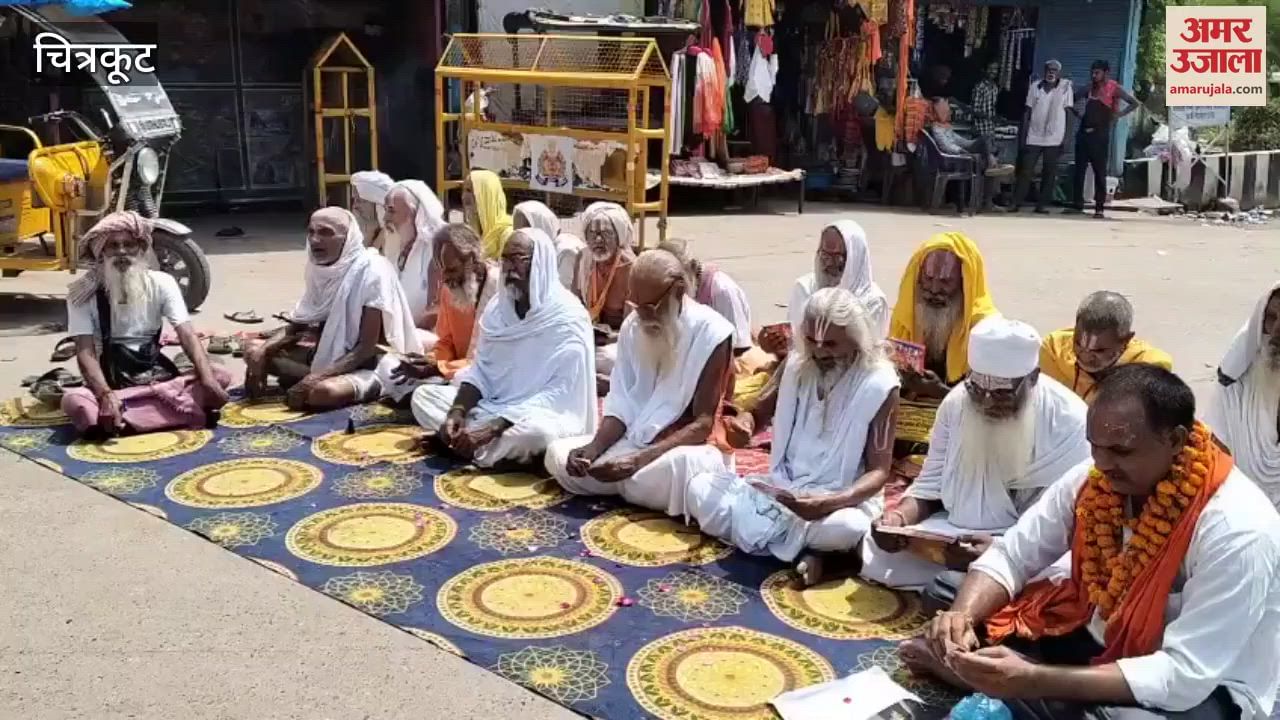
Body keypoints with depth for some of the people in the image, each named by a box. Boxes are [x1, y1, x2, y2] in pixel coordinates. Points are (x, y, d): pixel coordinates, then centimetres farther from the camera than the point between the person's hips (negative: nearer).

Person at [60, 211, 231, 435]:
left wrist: (208, 379, -30)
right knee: (75, 402, -36)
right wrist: (105, 395, -35)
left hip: (158, 376, 2)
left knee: (220, 376, -23)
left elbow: (188, 335, -11)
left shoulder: (161, 283, -1)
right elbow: (85, 352, -14)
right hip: (113, 382, -2)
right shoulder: (82, 292, -6)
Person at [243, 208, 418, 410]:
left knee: (323, 392, -37)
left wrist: (317, 377, -30)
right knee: (254, 353, -1)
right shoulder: (322, 269, 1)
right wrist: (262, 350, -8)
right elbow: (297, 325, 10)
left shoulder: (372, 272, -21)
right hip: (333, 354, 7)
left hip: (372, 365, -7)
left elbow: (367, 346, -22)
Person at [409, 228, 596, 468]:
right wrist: (457, 411, -15)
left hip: (543, 414, -7)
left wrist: (493, 429, -28)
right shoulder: (497, 307, 3)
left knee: (537, 430, -40)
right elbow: (481, 370, 7)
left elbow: (561, 393, -23)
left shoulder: (568, 318, -18)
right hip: (493, 406, 7)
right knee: (423, 395, -3)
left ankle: (479, 449, -13)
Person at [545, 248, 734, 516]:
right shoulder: (632, 326, 2)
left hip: (683, 447, -5)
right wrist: (594, 448, -19)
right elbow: (621, 405, 2)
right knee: (558, 455, -9)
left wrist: (640, 460, -30)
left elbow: (702, 424, -20)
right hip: (633, 442, 6)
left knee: (677, 466, -40)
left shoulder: (711, 332, -16)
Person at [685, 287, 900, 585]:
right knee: (699, 488, -15)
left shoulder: (879, 384, -12)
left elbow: (878, 472, -12)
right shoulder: (797, 365, 1)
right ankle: (802, 546, -20)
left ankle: (761, 532, -16)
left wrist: (828, 503, -30)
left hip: (842, 499, -5)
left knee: (847, 527, -40)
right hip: (782, 487, 5)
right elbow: (757, 415, 9)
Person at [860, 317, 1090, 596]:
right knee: (878, 547, -16)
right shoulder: (956, 402, -4)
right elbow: (930, 486, 3)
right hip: (955, 534, 5)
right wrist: (900, 516, -19)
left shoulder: (1069, 422, -17)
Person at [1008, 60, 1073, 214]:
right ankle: (1016, 202, 5)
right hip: (1033, 137, 1)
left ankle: (1042, 204, 8)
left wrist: (1065, 139, -5)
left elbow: (1068, 113, -1)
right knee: (1025, 170, 0)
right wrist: (1023, 135, 1)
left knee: (1049, 173, 2)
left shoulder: (1066, 86, -1)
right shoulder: (1035, 86, 3)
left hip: (1054, 139, -1)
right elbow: (1027, 112, 6)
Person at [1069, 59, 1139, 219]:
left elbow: (1135, 103, -4)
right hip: (1083, 133, 5)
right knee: (1079, 170, 4)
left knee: (1100, 172, -3)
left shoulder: (1114, 88, -1)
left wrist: (1119, 114, -10)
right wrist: (1077, 113, 12)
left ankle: (1099, 208, -1)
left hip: (1100, 134, -5)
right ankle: (1078, 204, 10)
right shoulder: (1088, 89, 13)